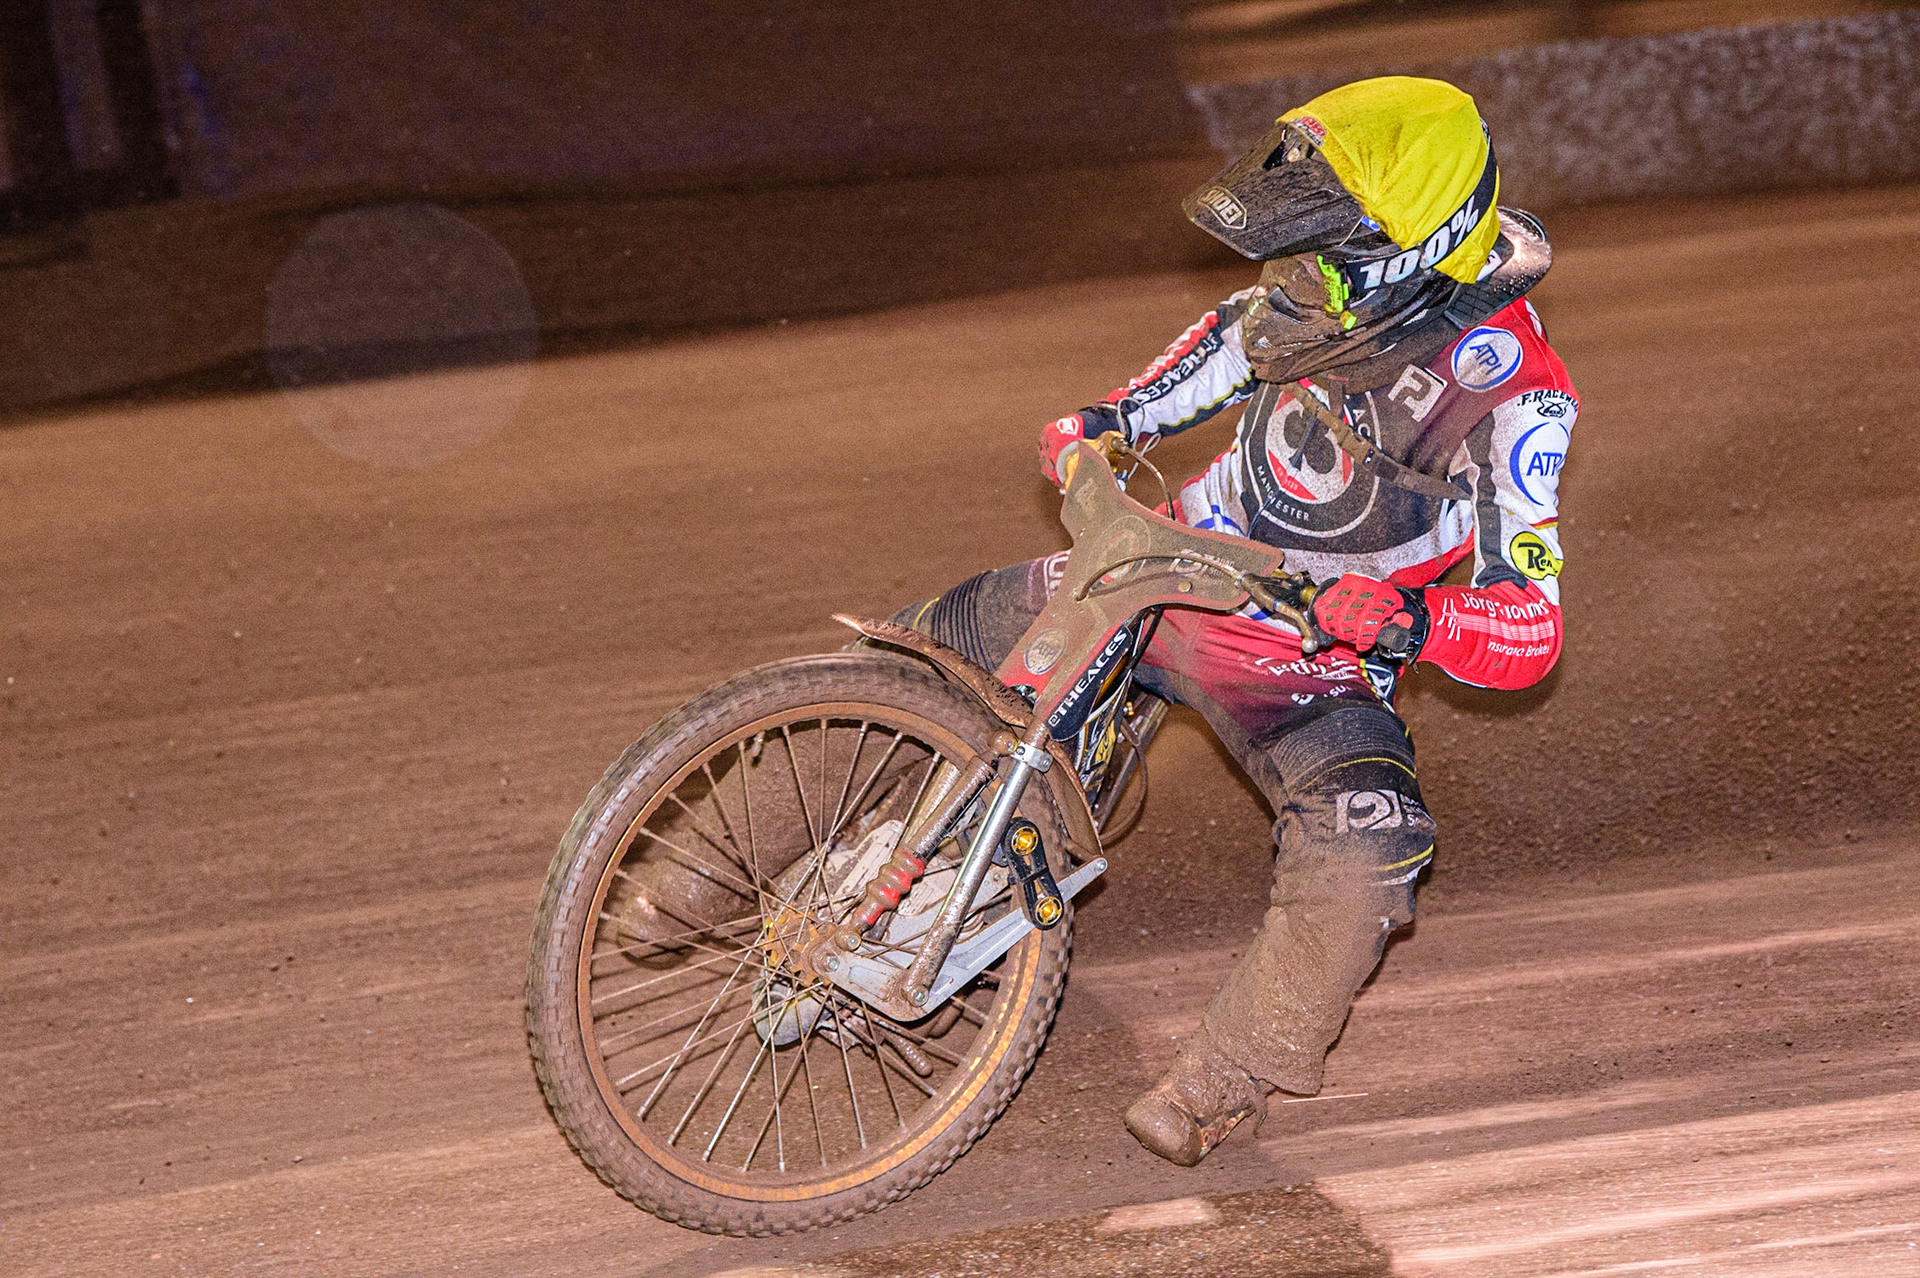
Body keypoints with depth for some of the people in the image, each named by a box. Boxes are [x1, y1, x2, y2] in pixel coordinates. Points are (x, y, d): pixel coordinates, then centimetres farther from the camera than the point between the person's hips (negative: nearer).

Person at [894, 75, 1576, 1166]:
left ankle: (1220, 1086, -11)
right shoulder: (1354, 283, -10)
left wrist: (1408, 618, -45)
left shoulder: (1512, 394, -25)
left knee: (1363, 869, -30)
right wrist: (1114, 419, 2)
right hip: (1177, 571, 5)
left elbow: (1530, 629, -26)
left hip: (1316, 662, -5)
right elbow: (1236, 337, 15)